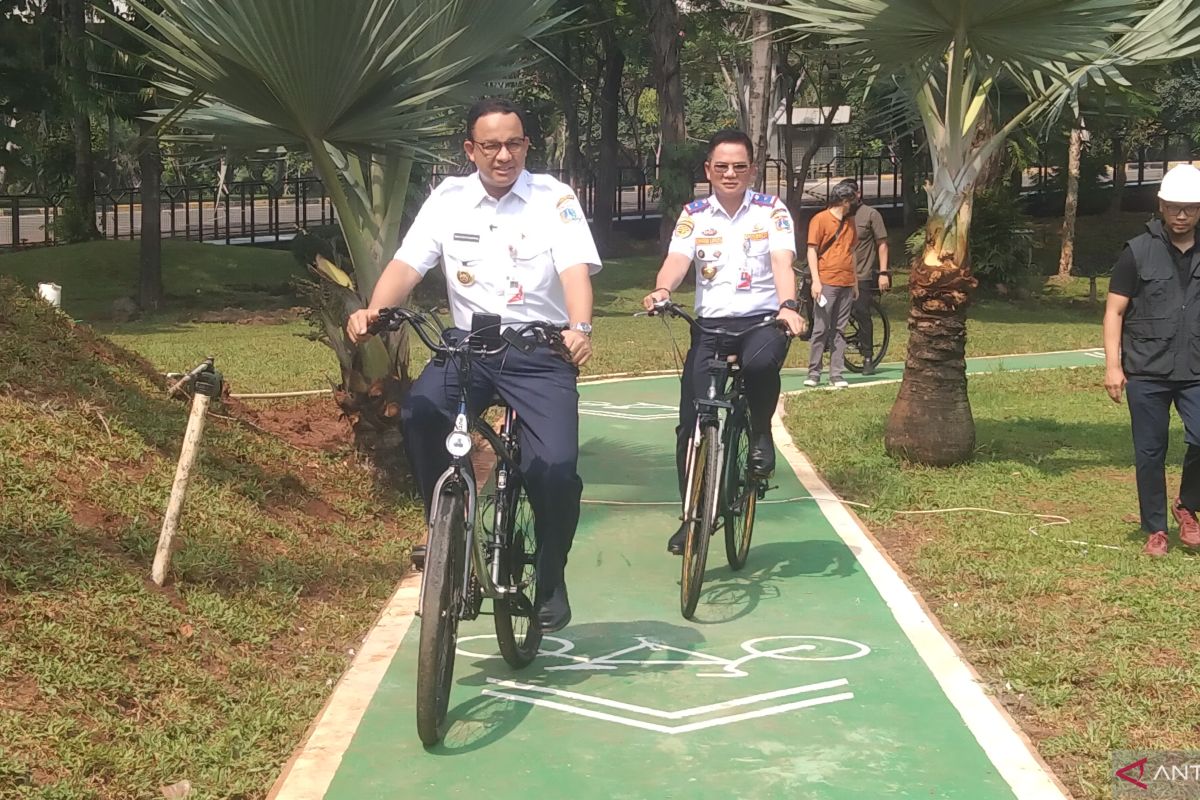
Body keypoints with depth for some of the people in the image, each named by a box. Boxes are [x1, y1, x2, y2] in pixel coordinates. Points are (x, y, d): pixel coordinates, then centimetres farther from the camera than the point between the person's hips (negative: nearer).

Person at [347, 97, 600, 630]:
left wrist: (580, 328, -36)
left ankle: (551, 578, 9)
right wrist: (373, 311, -25)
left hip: (540, 351, -2)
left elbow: (576, 269, -15)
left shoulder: (554, 199, -1)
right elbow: (407, 265, -4)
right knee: (418, 415, -28)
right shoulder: (449, 199, 6)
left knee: (555, 466, -20)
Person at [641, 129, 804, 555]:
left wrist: (788, 305, -32)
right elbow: (677, 260, -8)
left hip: (762, 320, -2)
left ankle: (760, 433, -6)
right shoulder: (694, 215, 7)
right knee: (691, 423, -7)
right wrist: (661, 291, -32)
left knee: (761, 362, -38)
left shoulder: (771, 210, 3)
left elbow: (782, 261, -12)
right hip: (711, 325, 2)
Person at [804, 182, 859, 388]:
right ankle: (813, 373, 1)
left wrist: (855, 281, 20)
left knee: (839, 330, 5)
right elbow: (812, 250, -6)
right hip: (827, 283, -6)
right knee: (821, 329, -5)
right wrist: (816, 280, -13)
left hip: (846, 284, 6)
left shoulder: (849, 221, 16)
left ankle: (836, 373, 6)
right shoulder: (820, 220, -3)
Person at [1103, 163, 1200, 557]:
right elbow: (1114, 311, 2)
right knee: (1149, 453, 4)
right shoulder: (1138, 252, 1)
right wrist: (1112, 365, -6)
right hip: (1147, 372, -1)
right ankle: (1155, 530, 18)